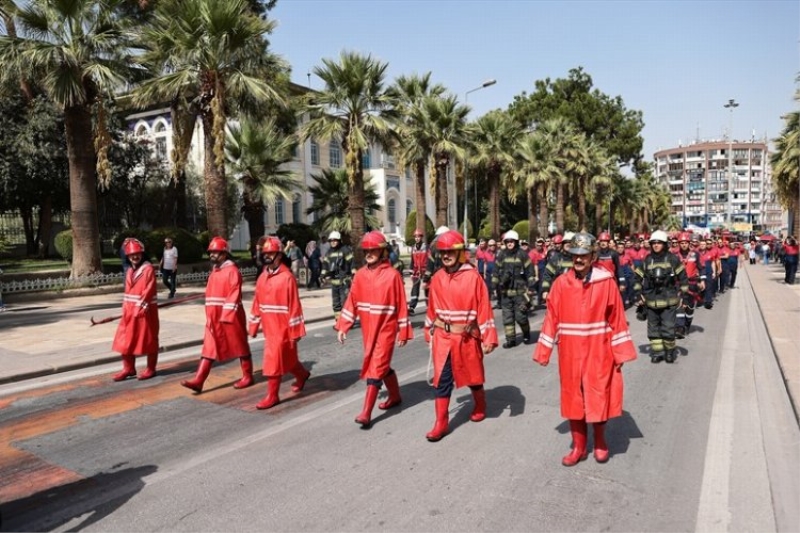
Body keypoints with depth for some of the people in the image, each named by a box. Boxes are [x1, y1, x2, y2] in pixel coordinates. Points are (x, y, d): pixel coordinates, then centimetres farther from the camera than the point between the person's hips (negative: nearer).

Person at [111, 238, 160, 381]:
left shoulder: (148, 269, -9)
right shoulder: (129, 271, 14)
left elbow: (149, 289, -17)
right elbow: (128, 291, 17)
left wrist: (142, 305, -25)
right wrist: (126, 309, 11)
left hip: (146, 310, -7)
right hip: (130, 310, 7)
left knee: (148, 339, 3)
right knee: (126, 340, 8)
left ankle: (151, 369, 13)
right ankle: (129, 369, 19)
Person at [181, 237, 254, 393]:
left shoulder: (232, 270, -13)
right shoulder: (214, 271, 14)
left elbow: (234, 295, -19)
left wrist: (226, 315, -22)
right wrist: (210, 317, 17)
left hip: (230, 317, -8)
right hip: (214, 318, 8)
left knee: (240, 347, 5)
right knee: (208, 348, 4)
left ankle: (247, 377, 18)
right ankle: (198, 381, 2)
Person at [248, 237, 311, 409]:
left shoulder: (287, 277, -14)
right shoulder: (262, 278, 7)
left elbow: (294, 306, -15)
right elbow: (257, 303, 10)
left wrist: (296, 329, -15)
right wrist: (254, 325, 10)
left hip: (282, 327, -7)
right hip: (269, 327, 7)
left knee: (273, 360, -4)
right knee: (286, 357, 20)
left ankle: (272, 396, 9)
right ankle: (302, 375, 46)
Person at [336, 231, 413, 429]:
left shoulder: (392, 275, -11)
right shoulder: (360, 275, 2)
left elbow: (401, 305, -8)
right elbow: (352, 301, 4)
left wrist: (403, 331, -7)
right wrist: (343, 326, -1)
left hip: (386, 327, -5)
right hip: (368, 327, 6)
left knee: (376, 367, -6)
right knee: (381, 364, 18)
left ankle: (366, 413, -4)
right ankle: (395, 396, 40)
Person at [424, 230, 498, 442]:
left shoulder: (473, 277, -12)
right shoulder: (437, 279, 0)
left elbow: (484, 308, -11)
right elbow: (432, 308, 9)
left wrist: (488, 337, -12)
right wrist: (429, 333, 15)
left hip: (467, 337, -2)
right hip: (442, 337, 3)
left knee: (473, 375, 17)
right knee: (441, 379, 1)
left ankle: (480, 407, 43)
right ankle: (441, 422, 10)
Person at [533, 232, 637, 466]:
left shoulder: (606, 282, -6)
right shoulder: (560, 283, -2)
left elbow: (617, 318, -3)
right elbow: (552, 318, 1)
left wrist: (620, 352, -4)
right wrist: (544, 351, 1)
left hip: (598, 351, -2)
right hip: (570, 352, 2)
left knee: (598, 396, 7)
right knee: (573, 398, 10)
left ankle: (600, 443, 31)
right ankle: (578, 447, 25)